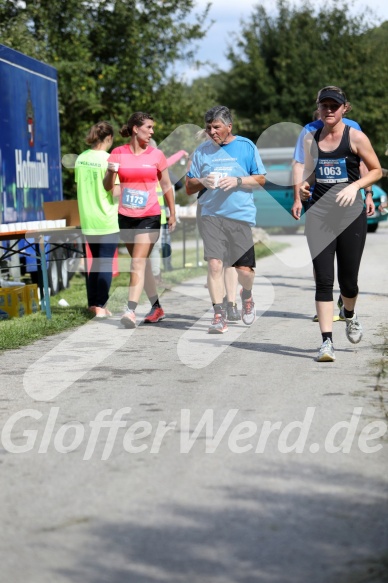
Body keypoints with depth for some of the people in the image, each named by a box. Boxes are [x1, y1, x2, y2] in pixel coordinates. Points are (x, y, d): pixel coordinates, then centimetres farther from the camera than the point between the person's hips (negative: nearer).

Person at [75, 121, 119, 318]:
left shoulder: (81, 158, 4)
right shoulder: (108, 159, -14)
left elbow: (79, 186, 12)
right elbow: (115, 190, -16)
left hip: (87, 219, 6)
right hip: (106, 219, -6)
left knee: (96, 261, 18)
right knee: (106, 263, 1)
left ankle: (93, 303, 21)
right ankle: (100, 306, -1)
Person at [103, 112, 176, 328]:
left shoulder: (156, 155, -1)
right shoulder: (118, 154, 1)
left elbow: (166, 186, 8)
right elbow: (108, 186, 4)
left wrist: (173, 213, 7)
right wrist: (110, 173, -17)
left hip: (150, 216, -3)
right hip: (126, 217, 3)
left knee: (138, 263, -14)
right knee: (142, 263, 12)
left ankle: (131, 310, -20)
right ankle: (157, 307, 24)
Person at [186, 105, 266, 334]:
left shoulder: (246, 146, 4)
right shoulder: (202, 150, 9)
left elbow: (261, 179, 6)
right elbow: (189, 187, 13)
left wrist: (237, 181, -11)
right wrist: (202, 182, -9)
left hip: (241, 215, -1)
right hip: (211, 215, 1)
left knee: (245, 269, -1)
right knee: (214, 263, -11)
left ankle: (247, 298, 33)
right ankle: (219, 316, -4)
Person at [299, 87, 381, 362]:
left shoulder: (355, 137, -2)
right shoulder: (311, 139, 8)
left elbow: (377, 170, 3)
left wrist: (355, 186, -14)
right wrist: (304, 187, -2)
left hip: (351, 214, -2)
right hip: (319, 215, 2)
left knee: (348, 279, 5)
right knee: (323, 279, -7)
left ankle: (350, 315, 40)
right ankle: (327, 341, -6)